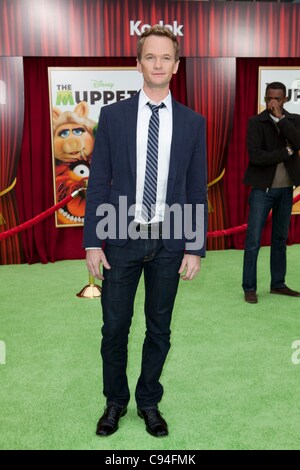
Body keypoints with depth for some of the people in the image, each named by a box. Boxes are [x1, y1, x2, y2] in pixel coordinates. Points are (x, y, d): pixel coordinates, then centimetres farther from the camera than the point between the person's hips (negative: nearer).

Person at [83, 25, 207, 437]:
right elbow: (98, 183, -1)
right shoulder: (113, 116, 0)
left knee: (159, 329, 13)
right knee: (114, 328, 9)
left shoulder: (193, 122, 2)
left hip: (169, 241, 1)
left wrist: (195, 248, -1)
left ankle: (149, 402, 33)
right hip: (121, 238, 0)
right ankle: (115, 402, 32)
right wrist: (93, 242, -5)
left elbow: (197, 190, 3)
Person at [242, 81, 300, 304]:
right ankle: (249, 288, 6)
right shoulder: (256, 122, -5)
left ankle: (278, 284, 24)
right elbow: (255, 156, -17)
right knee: (253, 240, -3)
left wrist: (279, 118, -17)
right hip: (263, 188, -4)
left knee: (280, 239, 12)